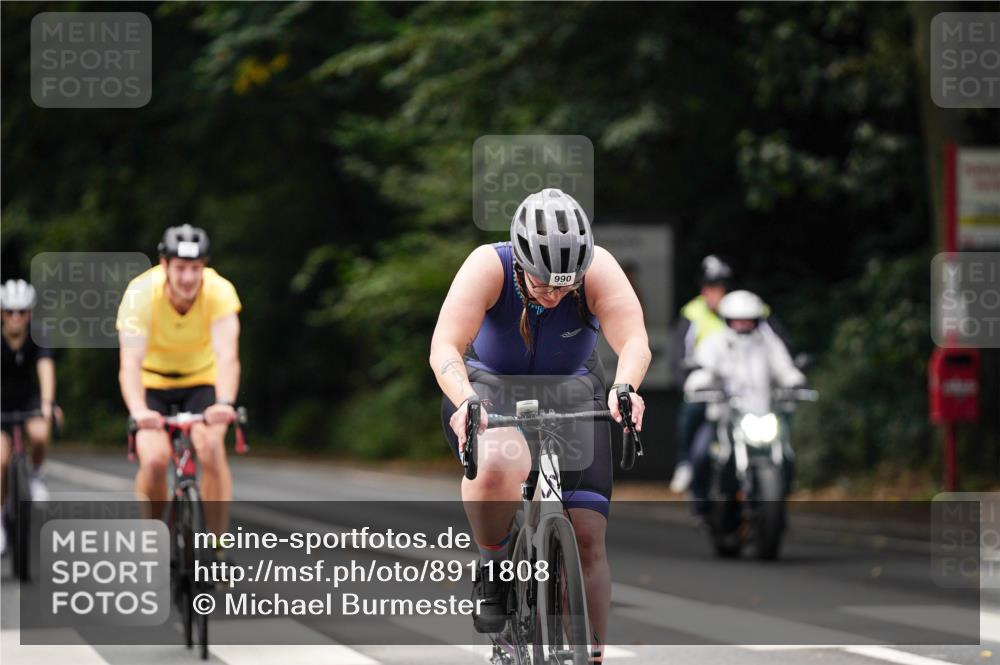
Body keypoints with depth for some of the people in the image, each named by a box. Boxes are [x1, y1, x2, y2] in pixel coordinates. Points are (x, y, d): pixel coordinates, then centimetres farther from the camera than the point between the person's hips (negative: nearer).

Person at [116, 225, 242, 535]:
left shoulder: (219, 291, -26)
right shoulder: (141, 293, -28)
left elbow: (227, 355, -36)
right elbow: (130, 362, -36)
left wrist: (225, 403, -54)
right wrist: (138, 411, -54)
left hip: (201, 380, 0)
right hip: (153, 383, 0)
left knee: (211, 449, -25)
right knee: (154, 459, -23)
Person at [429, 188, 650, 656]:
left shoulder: (599, 270, -24)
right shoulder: (489, 266, -27)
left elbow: (634, 341, -36)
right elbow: (445, 346, -35)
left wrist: (624, 388, -57)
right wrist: (465, 402, -55)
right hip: (488, 385, -2)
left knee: (587, 540, -8)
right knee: (498, 467, -37)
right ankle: (491, 568, -10)